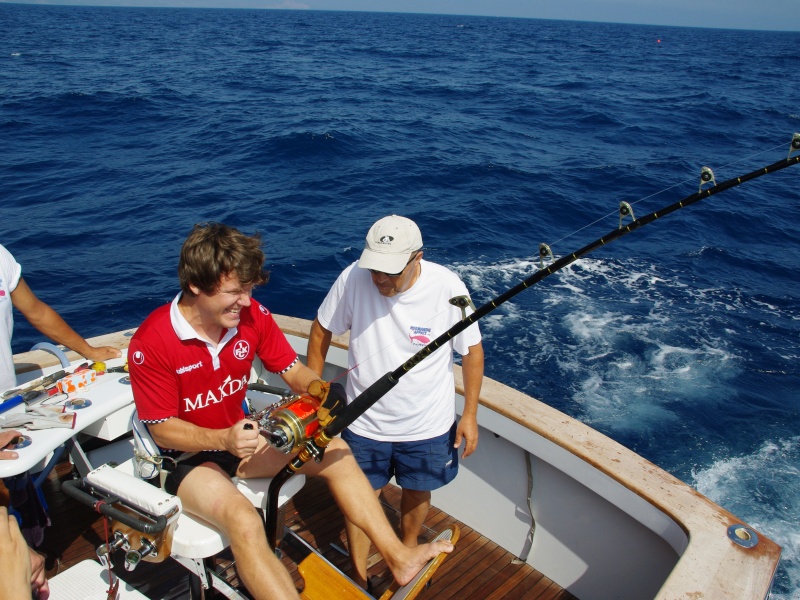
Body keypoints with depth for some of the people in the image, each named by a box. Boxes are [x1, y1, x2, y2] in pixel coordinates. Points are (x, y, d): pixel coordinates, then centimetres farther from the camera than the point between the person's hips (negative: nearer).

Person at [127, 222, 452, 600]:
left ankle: (397, 556, -5)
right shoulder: (151, 342, -25)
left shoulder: (252, 315, -12)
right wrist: (223, 440, -34)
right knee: (245, 523, -32)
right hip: (186, 456, -5)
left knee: (335, 451, -9)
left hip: (241, 435, 6)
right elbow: (162, 429, -18)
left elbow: (294, 371, -4)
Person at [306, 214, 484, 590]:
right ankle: (359, 580, 38)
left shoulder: (447, 288, -22)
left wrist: (470, 414, -5)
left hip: (427, 424, 0)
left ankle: (407, 552, 53)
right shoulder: (353, 278, -20)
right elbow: (322, 331, -3)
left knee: (417, 492, 22)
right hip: (364, 421, 0)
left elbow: (473, 351, -8)